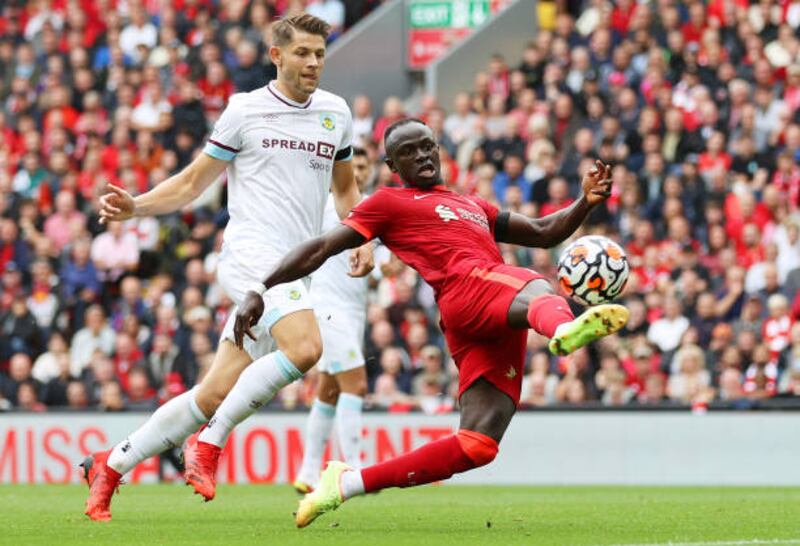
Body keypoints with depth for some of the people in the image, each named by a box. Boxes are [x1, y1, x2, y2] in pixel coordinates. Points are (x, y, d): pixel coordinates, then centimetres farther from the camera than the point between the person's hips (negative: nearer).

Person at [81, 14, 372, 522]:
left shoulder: (335, 112, 15)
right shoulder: (245, 111, 1)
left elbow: (345, 186, 29)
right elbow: (193, 182, 8)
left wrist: (361, 240, 12)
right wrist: (135, 205, -8)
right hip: (251, 251, -5)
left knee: (216, 393, 1)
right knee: (305, 346, -31)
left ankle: (111, 465, 13)